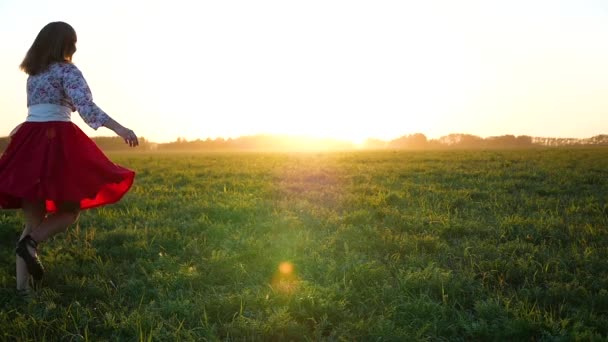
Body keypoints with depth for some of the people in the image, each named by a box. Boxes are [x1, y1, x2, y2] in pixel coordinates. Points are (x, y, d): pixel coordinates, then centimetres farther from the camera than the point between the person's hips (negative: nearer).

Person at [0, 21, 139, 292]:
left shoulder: (33, 74, 20)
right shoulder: (67, 70, -2)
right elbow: (85, 105, -18)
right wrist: (119, 128, -27)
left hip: (30, 140, 7)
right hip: (57, 140, -7)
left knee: (33, 221, 8)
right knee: (71, 206, 6)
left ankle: (22, 285, 3)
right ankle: (31, 242, -18)